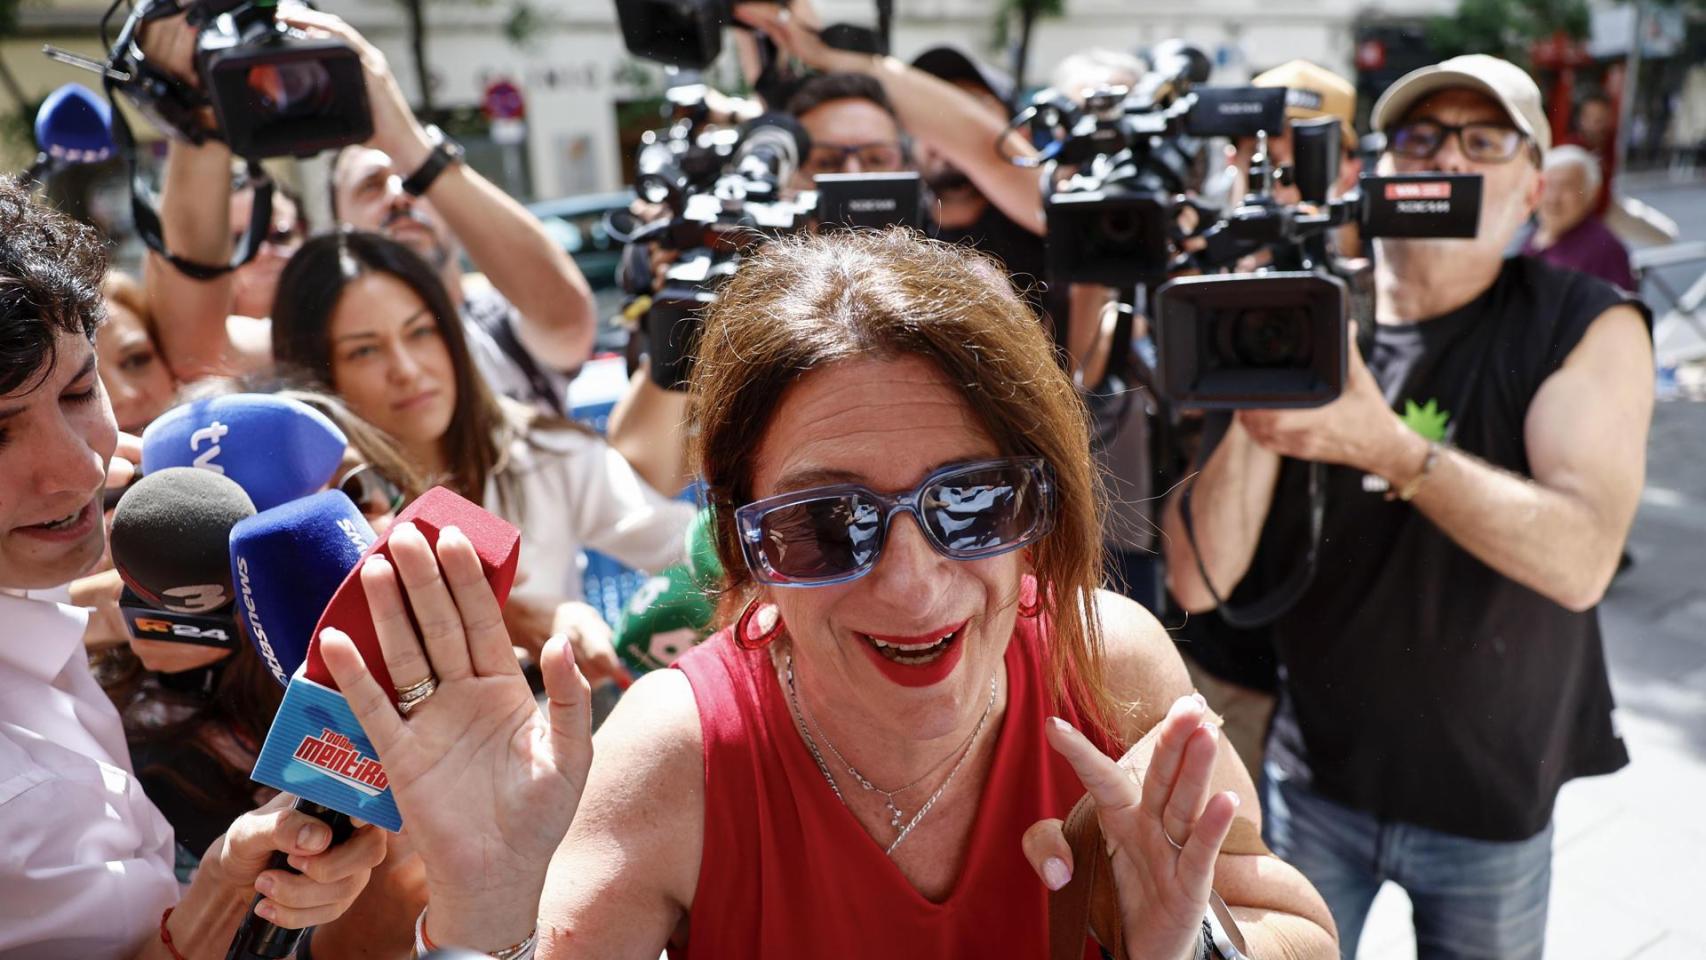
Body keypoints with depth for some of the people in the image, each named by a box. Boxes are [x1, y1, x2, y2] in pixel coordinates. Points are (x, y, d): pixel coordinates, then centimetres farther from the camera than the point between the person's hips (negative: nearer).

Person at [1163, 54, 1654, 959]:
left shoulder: (1590, 328, -10)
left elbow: (1580, 561, -25)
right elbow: (1199, 582, -16)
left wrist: (1389, 448, -37)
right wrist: (1245, 402, -30)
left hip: (1494, 798, 0)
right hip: (1312, 784, 0)